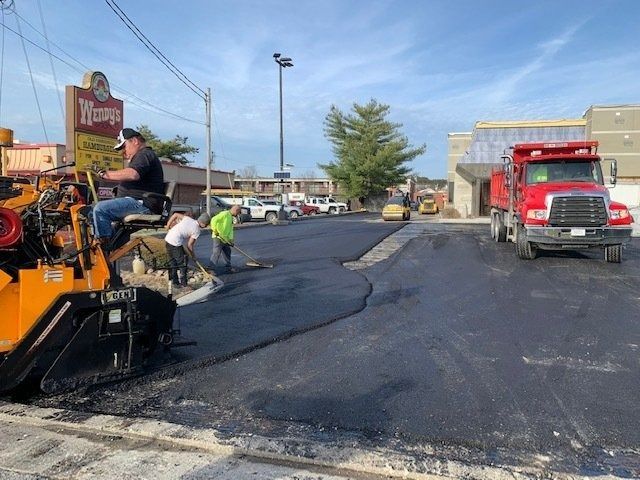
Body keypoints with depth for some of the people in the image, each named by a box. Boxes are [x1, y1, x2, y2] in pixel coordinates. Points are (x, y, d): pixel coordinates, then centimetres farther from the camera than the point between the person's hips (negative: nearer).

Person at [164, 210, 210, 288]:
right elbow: (189, 245, -4)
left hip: (167, 239, 8)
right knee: (182, 263, 5)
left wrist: (168, 226, 16)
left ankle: (175, 282, 28)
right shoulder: (197, 230, -6)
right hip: (176, 243, -8)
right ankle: (184, 283, 9)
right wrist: (192, 254, 12)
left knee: (172, 261, 18)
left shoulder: (188, 218, 9)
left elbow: (175, 214, 8)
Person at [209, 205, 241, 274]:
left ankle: (227, 268, 26)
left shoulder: (231, 217, 16)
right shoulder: (225, 214, -14)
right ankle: (212, 269, -2)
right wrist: (215, 230, -20)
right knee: (216, 253, -8)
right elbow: (214, 220, -24)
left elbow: (230, 229, 15)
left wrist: (231, 239, 5)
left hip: (225, 239, 10)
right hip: (218, 237, -10)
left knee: (227, 252, 15)